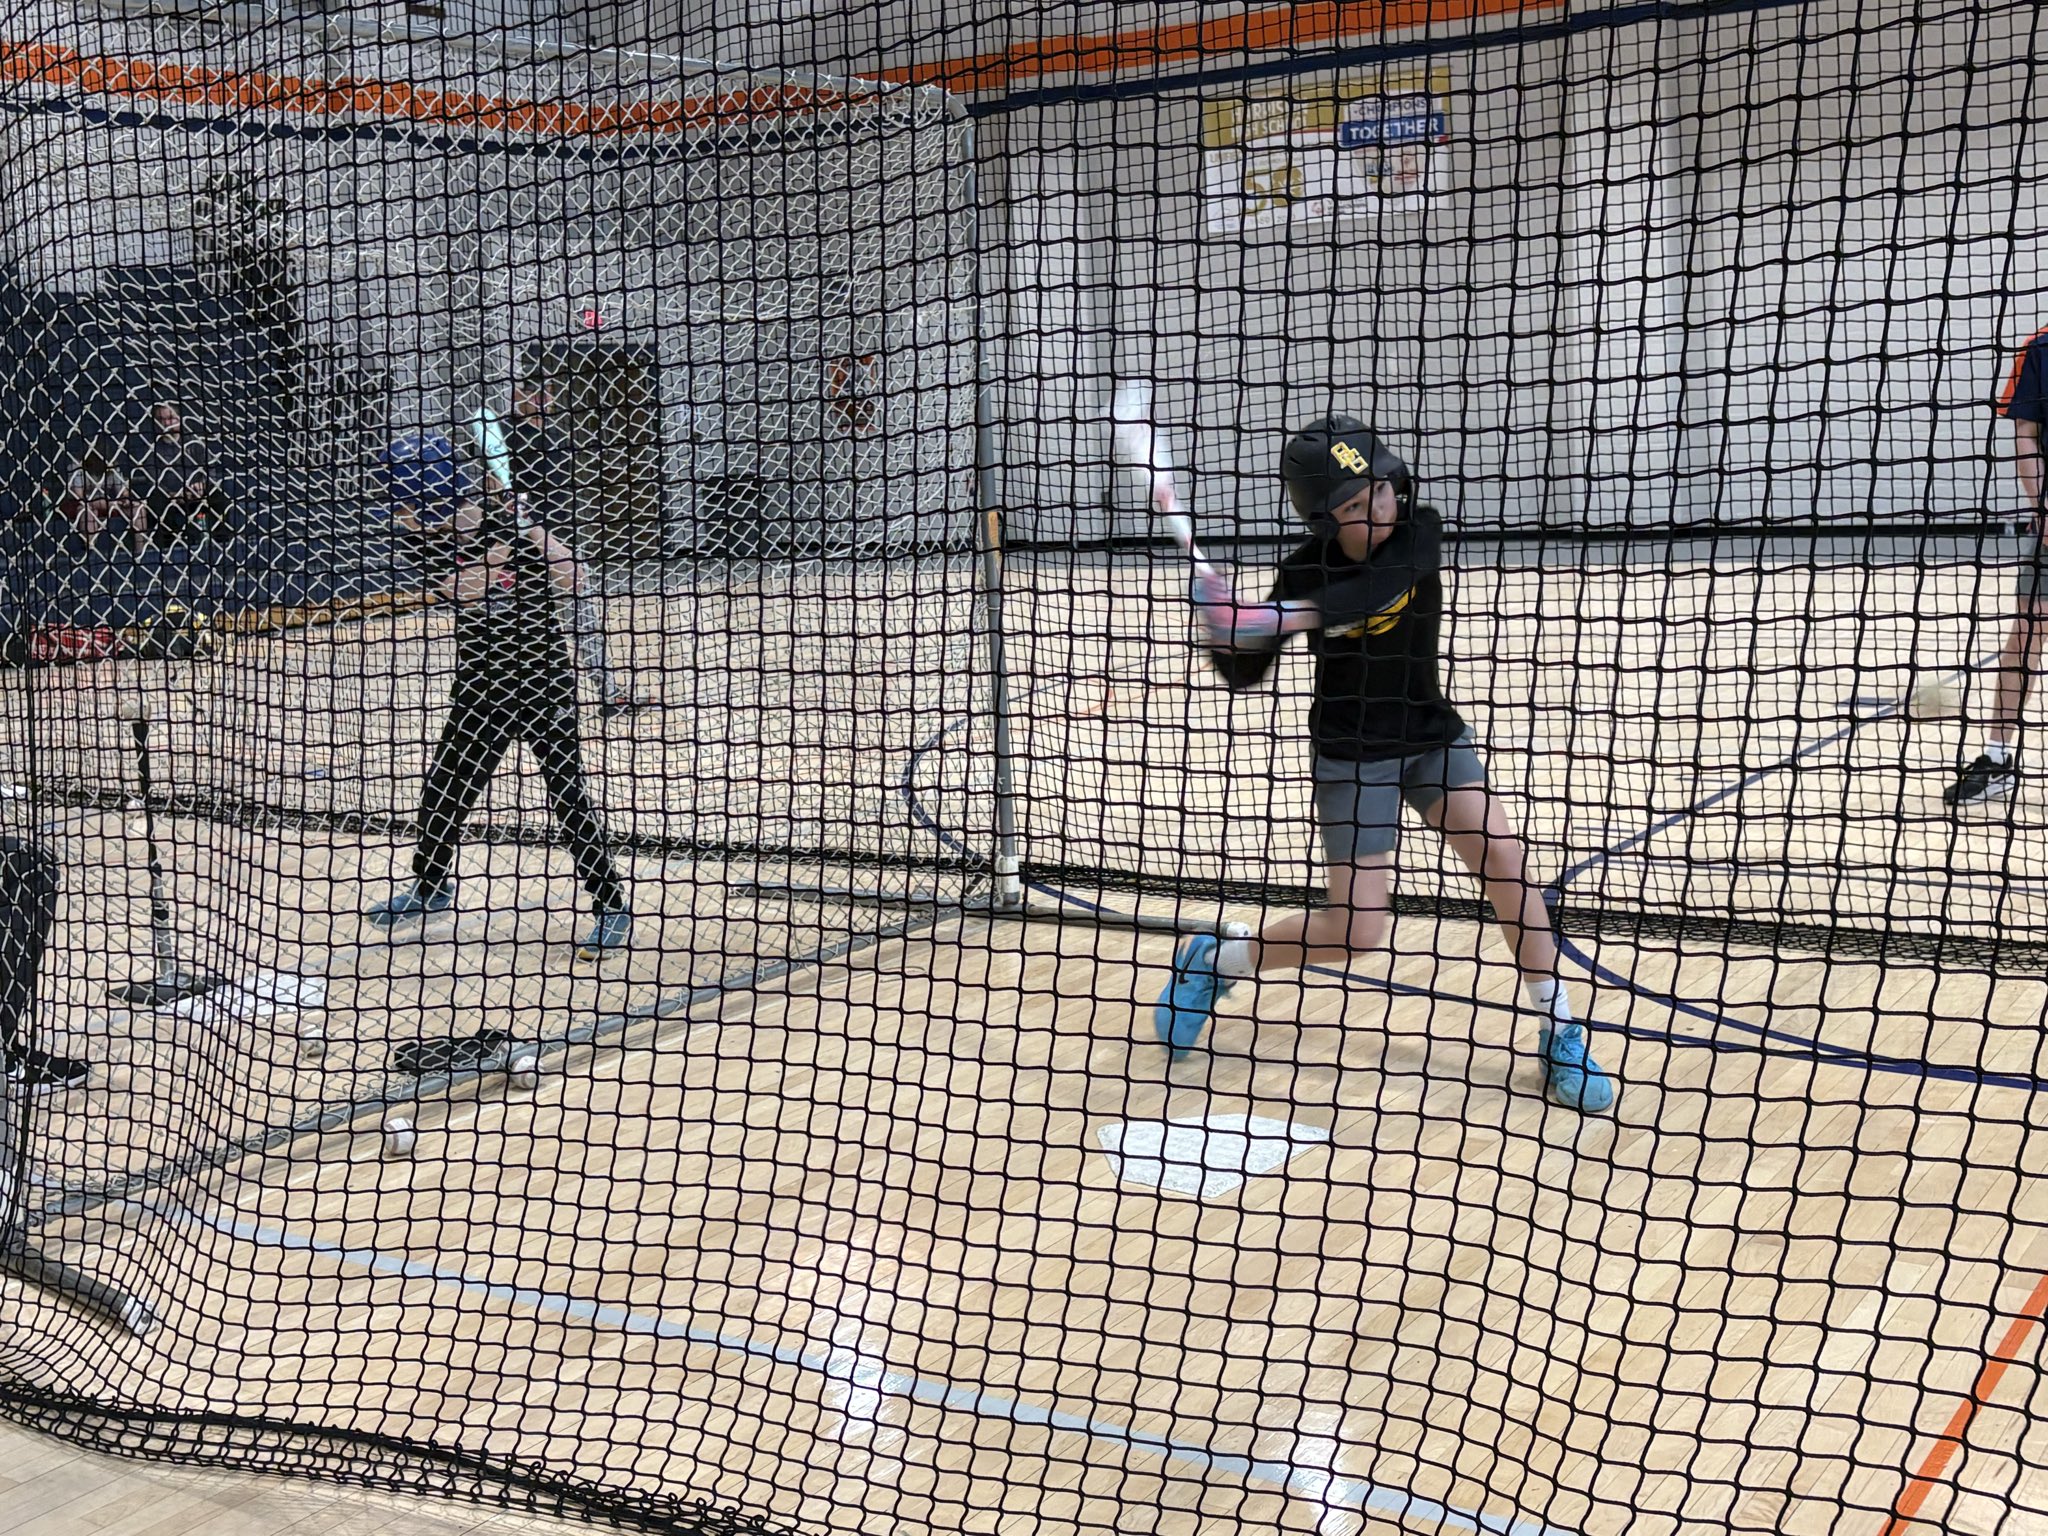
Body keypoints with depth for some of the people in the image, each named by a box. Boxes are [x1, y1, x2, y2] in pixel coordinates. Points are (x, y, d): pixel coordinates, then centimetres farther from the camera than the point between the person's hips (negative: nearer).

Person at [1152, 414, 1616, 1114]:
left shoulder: (1419, 531, -12)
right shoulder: (1305, 570, -14)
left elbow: (1373, 589, -33)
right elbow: (1244, 674, -11)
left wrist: (1285, 616, -45)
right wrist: (1225, 632, -32)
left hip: (1430, 731, 3)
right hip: (1352, 753, -3)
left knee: (1502, 854, -15)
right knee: (1354, 933, -6)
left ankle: (1559, 1034, -2)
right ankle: (1213, 961, 17)